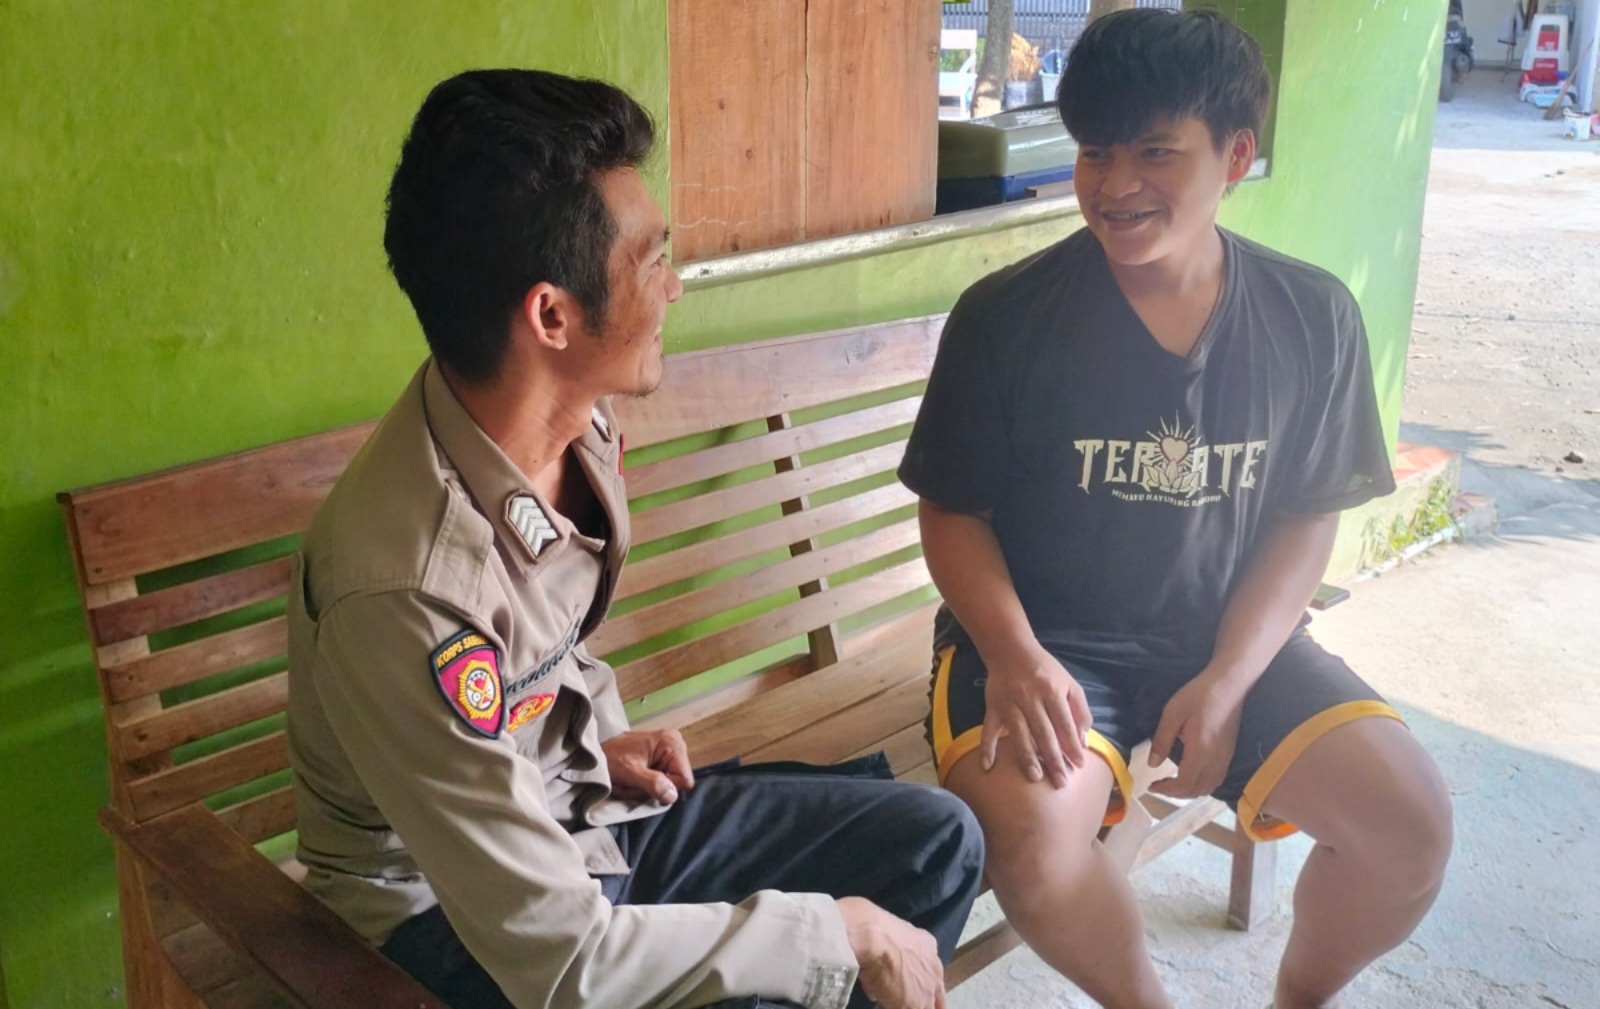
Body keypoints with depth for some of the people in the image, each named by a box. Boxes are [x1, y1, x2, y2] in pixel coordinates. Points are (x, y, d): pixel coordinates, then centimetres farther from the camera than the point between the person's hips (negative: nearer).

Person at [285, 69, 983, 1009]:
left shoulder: (575, 418, -9)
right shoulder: (408, 592, -34)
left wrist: (607, 736, -2)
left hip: (582, 808, 7)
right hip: (452, 905, -7)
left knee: (937, 840, 5)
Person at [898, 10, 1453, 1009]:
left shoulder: (1313, 317, -4)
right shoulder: (1005, 316, -12)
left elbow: (1306, 522, 1)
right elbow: (955, 513, -5)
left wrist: (1226, 681, -13)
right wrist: (1014, 653, -22)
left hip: (1230, 636, 3)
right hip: (1047, 638, -2)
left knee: (1411, 818, -14)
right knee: (1030, 829, -31)